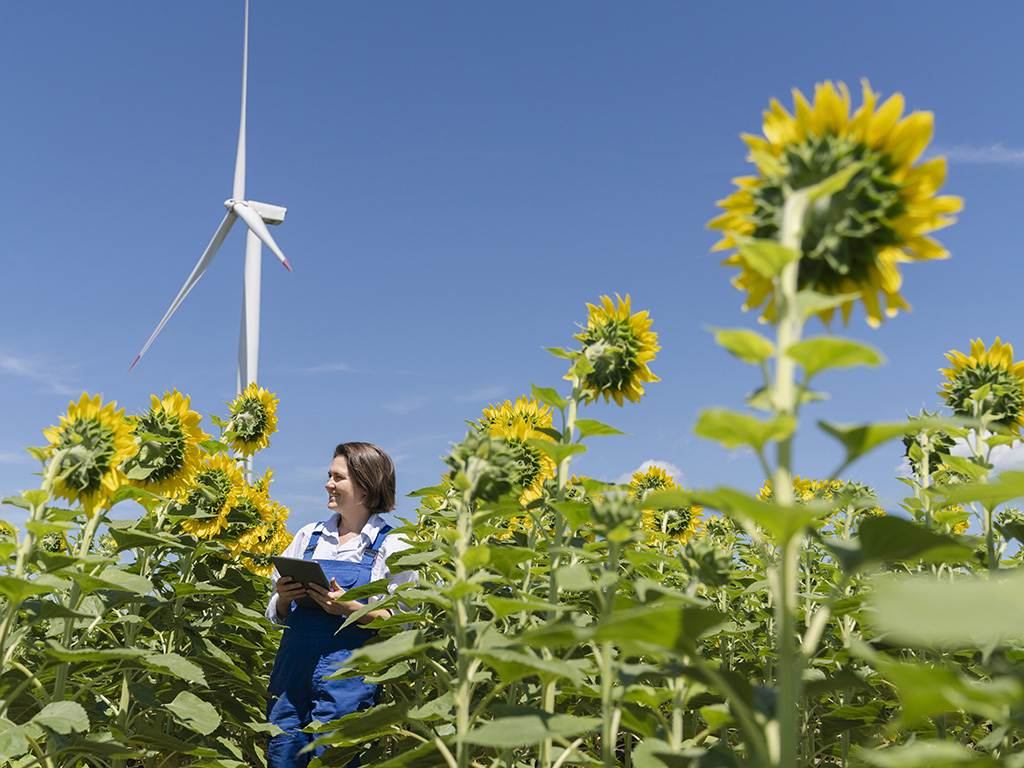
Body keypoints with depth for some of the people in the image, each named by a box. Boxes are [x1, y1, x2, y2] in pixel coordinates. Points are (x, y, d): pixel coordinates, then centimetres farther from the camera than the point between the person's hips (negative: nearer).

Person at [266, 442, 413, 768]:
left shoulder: (392, 547, 1)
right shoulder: (309, 536, 14)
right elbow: (277, 615, 18)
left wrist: (349, 608, -16)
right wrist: (283, 598, -4)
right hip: (294, 665, 4)